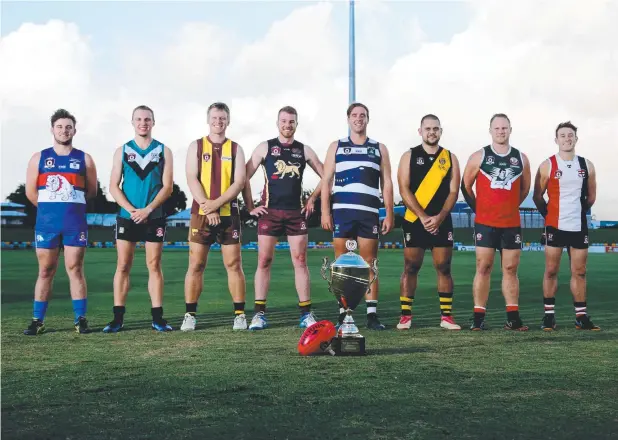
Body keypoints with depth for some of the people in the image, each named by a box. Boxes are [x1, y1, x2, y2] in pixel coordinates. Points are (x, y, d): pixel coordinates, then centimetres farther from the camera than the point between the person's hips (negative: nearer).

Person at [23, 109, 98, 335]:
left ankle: (80, 319, 3)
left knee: (75, 269, -2)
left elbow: (92, 191, 11)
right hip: (46, 221, 1)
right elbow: (30, 192, 10)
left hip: (75, 222, -1)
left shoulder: (84, 159, 7)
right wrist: (50, 206, 11)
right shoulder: (39, 158, 8)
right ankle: (37, 320, 8)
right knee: (45, 271, 3)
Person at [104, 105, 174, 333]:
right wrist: (131, 210, -12)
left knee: (154, 266, 2)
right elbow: (114, 187, 2)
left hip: (154, 217, -1)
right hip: (126, 216, 1)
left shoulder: (163, 151, 5)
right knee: (123, 266, 0)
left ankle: (157, 317, 6)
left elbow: (167, 187, -2)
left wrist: (148, 209, -14)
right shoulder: (122, 151, 7)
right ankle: (118, 318, 4)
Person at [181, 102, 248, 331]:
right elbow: (192, 179, -3)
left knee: (234, 265, 0)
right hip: (201, 215, 0)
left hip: (229, 215, 0)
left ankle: (240, 314, 5)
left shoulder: (236, 149, 7)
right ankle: (190, 315, 4)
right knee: (195, 265, -1)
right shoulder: (196, 146, 7)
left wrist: (216, 204, -15)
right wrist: (207, 208, -13)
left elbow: (239, 182, -3)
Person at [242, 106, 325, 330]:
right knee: (264, 261, -1)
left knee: (300, 261, 0)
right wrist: (250, 207, -3)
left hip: (296, 212, 1)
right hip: (270, 212, -1)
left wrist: (312, 199, 7)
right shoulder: (265, 147, 3)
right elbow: (244, 177, 1)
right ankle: (259, 314, 3)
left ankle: (306, 313, 4)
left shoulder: (304, 150, 9)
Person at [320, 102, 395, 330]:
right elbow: (326, 181, 7)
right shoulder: (336, 147, 12)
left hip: (369, 212, 0)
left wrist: (389, 214, 2)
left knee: (369, 263, 0)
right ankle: (343, 313, 5)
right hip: (342, 210, 0)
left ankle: (372, 314, 1)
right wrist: (325, 212, -3)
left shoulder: (379, 148, 14)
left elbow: (386, 184, 11)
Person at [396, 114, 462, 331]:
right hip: (414, 221, -1)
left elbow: (453, 192, 1)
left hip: (442, 221, 1)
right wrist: (423, 217, -15)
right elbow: (404, 190, -6)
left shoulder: (450, 158, 7)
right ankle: (405, 315, 5)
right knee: (410, 268, 1)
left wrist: (439, 218, -13)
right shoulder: (409, 156, 2)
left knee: (444, 268, 2)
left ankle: (446, 316, 6)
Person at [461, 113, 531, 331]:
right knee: (483, 268, -2)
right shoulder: (479, 157, 0)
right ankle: (478, 318, 1)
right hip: (485, 223, -2)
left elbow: (525, 188, 18)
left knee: (511, 269, 4)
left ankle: (513, 318, 8)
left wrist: (510, 206, 14)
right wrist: (477, 208, 6)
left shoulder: (521, 158, 7)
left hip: (512, 223, 2)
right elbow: (466, 185, 7)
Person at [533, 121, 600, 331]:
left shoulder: (587, 166, 6)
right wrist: (550, 215, 5)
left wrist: (578, 212, 14)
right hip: (555, 227, -3)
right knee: (551, 271, 1)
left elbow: (591, 196, 16)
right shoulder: (547, 166, -3)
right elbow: (538, 196, 2)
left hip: (579, 226, 3)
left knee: (579, 272, 6)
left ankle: (581, 316, 11)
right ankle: (549, 315, 7)